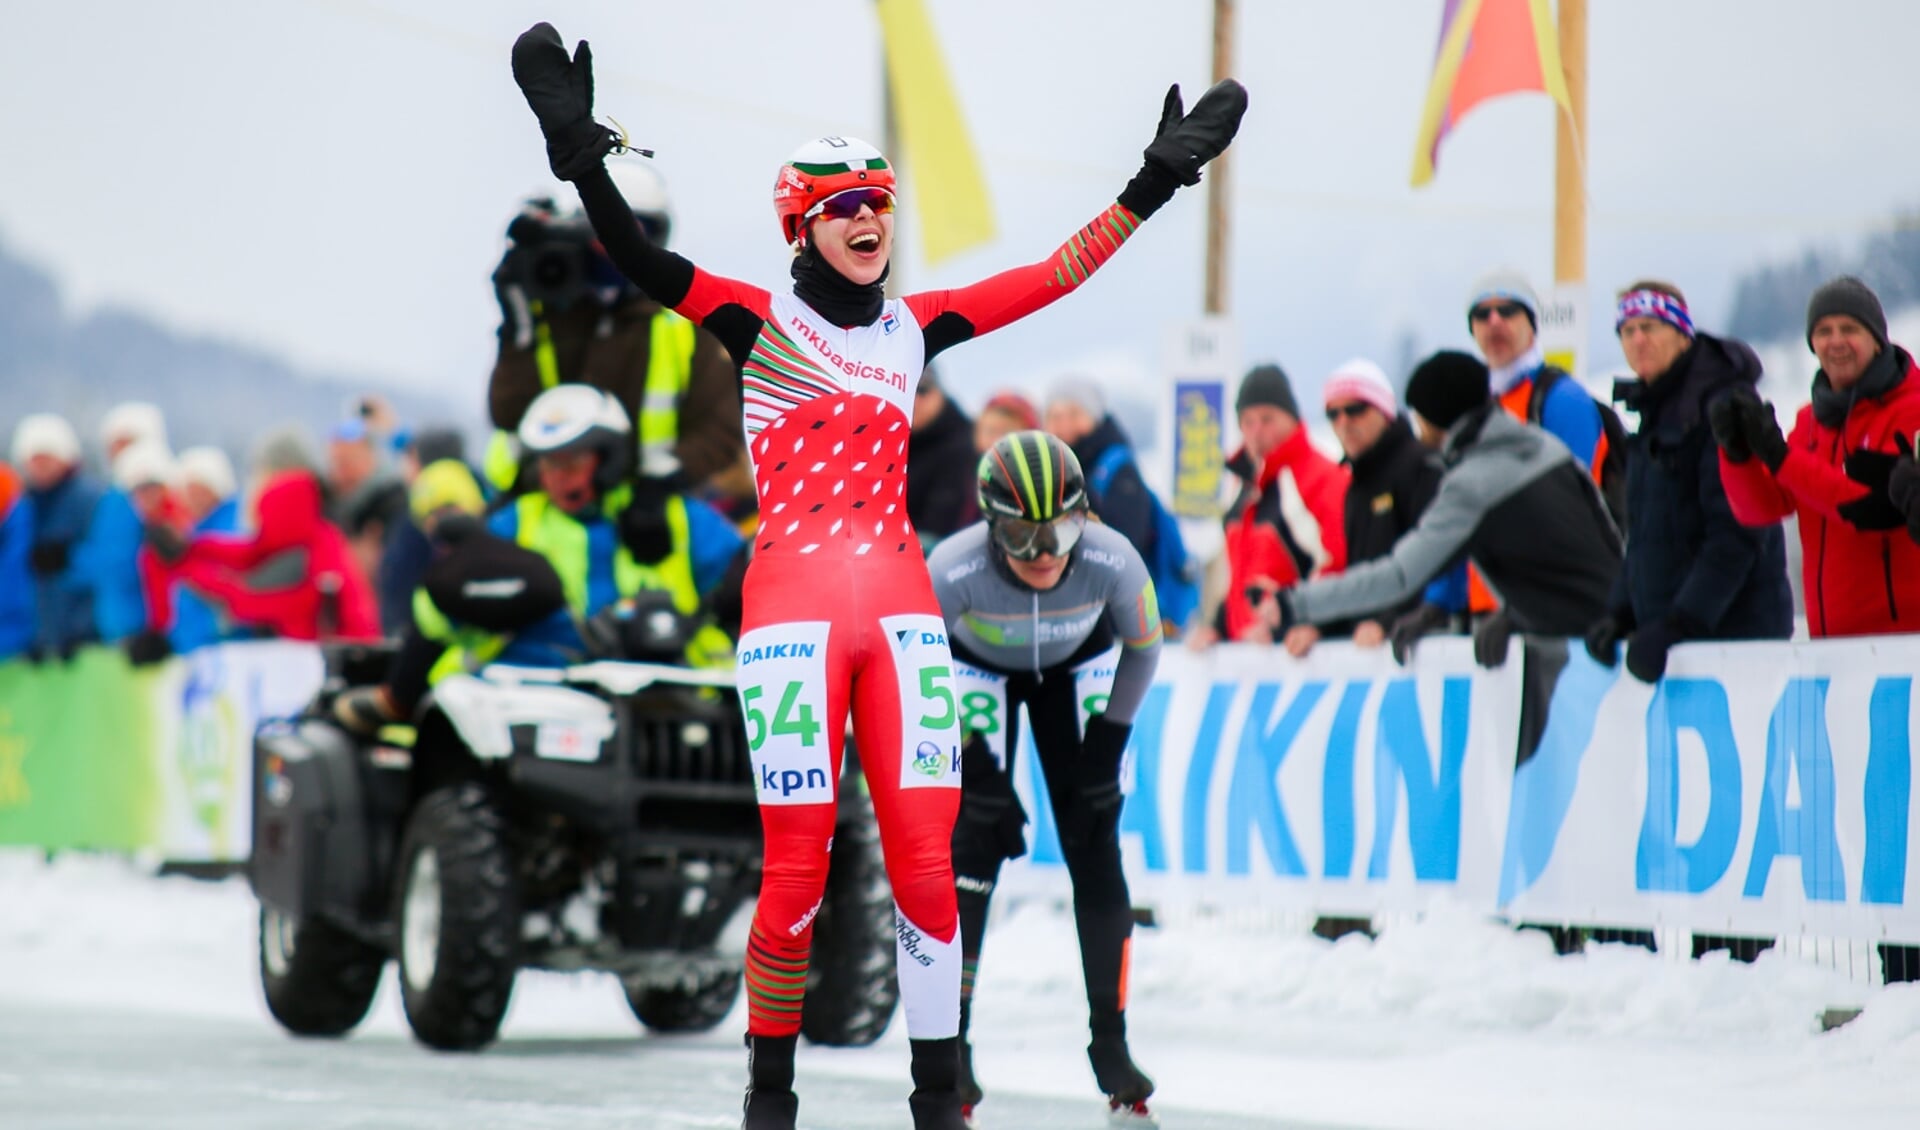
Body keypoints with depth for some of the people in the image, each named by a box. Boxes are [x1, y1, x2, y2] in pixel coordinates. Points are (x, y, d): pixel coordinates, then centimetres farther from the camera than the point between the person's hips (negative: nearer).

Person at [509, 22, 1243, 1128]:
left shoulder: (916, 326, 14)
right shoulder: (762, 321, 1)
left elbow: (1057, 273, 16)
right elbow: (639, 259, -14)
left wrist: (1155, 183, 12)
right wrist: (581, 153, -29)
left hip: (902, 609, 4)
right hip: (792, 610, -4)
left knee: (926, 862, -3)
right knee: (796, 876, -5)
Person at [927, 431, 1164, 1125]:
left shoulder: (1113, 563, -35)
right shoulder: (952, 572, -38)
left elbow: (1143, 650, -13)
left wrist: (1108, 741, -12)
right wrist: (967, 759, -18)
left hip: (1077, 665, 1)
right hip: (979, 667, -1)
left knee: (1096, 850, -5)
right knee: (974, 840, -14)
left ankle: (1110, 1043, 5)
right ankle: (949, 1041, -6)